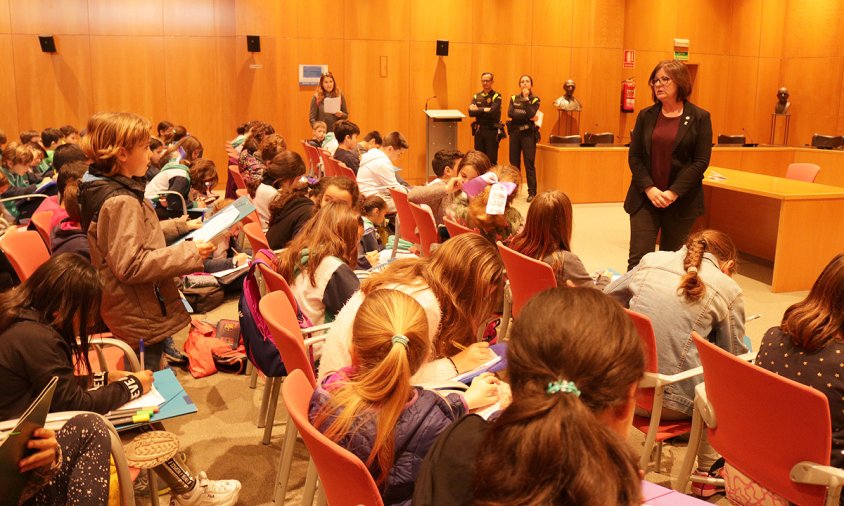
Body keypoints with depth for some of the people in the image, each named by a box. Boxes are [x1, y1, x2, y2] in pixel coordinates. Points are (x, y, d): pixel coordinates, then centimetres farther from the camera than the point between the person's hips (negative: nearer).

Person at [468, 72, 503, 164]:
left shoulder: (496, 96, -4)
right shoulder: (476, 96, 9)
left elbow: (492, 112, -19)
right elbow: (471, 112, -5)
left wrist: (478, 110, -9)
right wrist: (485, 110, -13)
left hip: (492, 131, -4)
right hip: (479, 130, 4)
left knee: (492, 160, -1)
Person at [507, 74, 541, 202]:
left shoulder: (535, 99, 4)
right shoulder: (514, 98, 11)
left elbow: (531, 114, -15)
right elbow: (510, 113, -7)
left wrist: (526, 98, -12)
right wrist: (527, 116, -13)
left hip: (528, 133, -3)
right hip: (515, 132, 3)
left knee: (529, 163, -7)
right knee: (514, 162, 5)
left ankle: (532, 192, -4)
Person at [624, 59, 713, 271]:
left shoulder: (699, 118, 0)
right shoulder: (645, 115, 7)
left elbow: (701, 161, -5)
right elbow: (634, 156, 4)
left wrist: (673, 192, -14)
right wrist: (649, 188, -11)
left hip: (681, 201, -1)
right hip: (645, 197, 1)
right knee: (638, 258, -4)